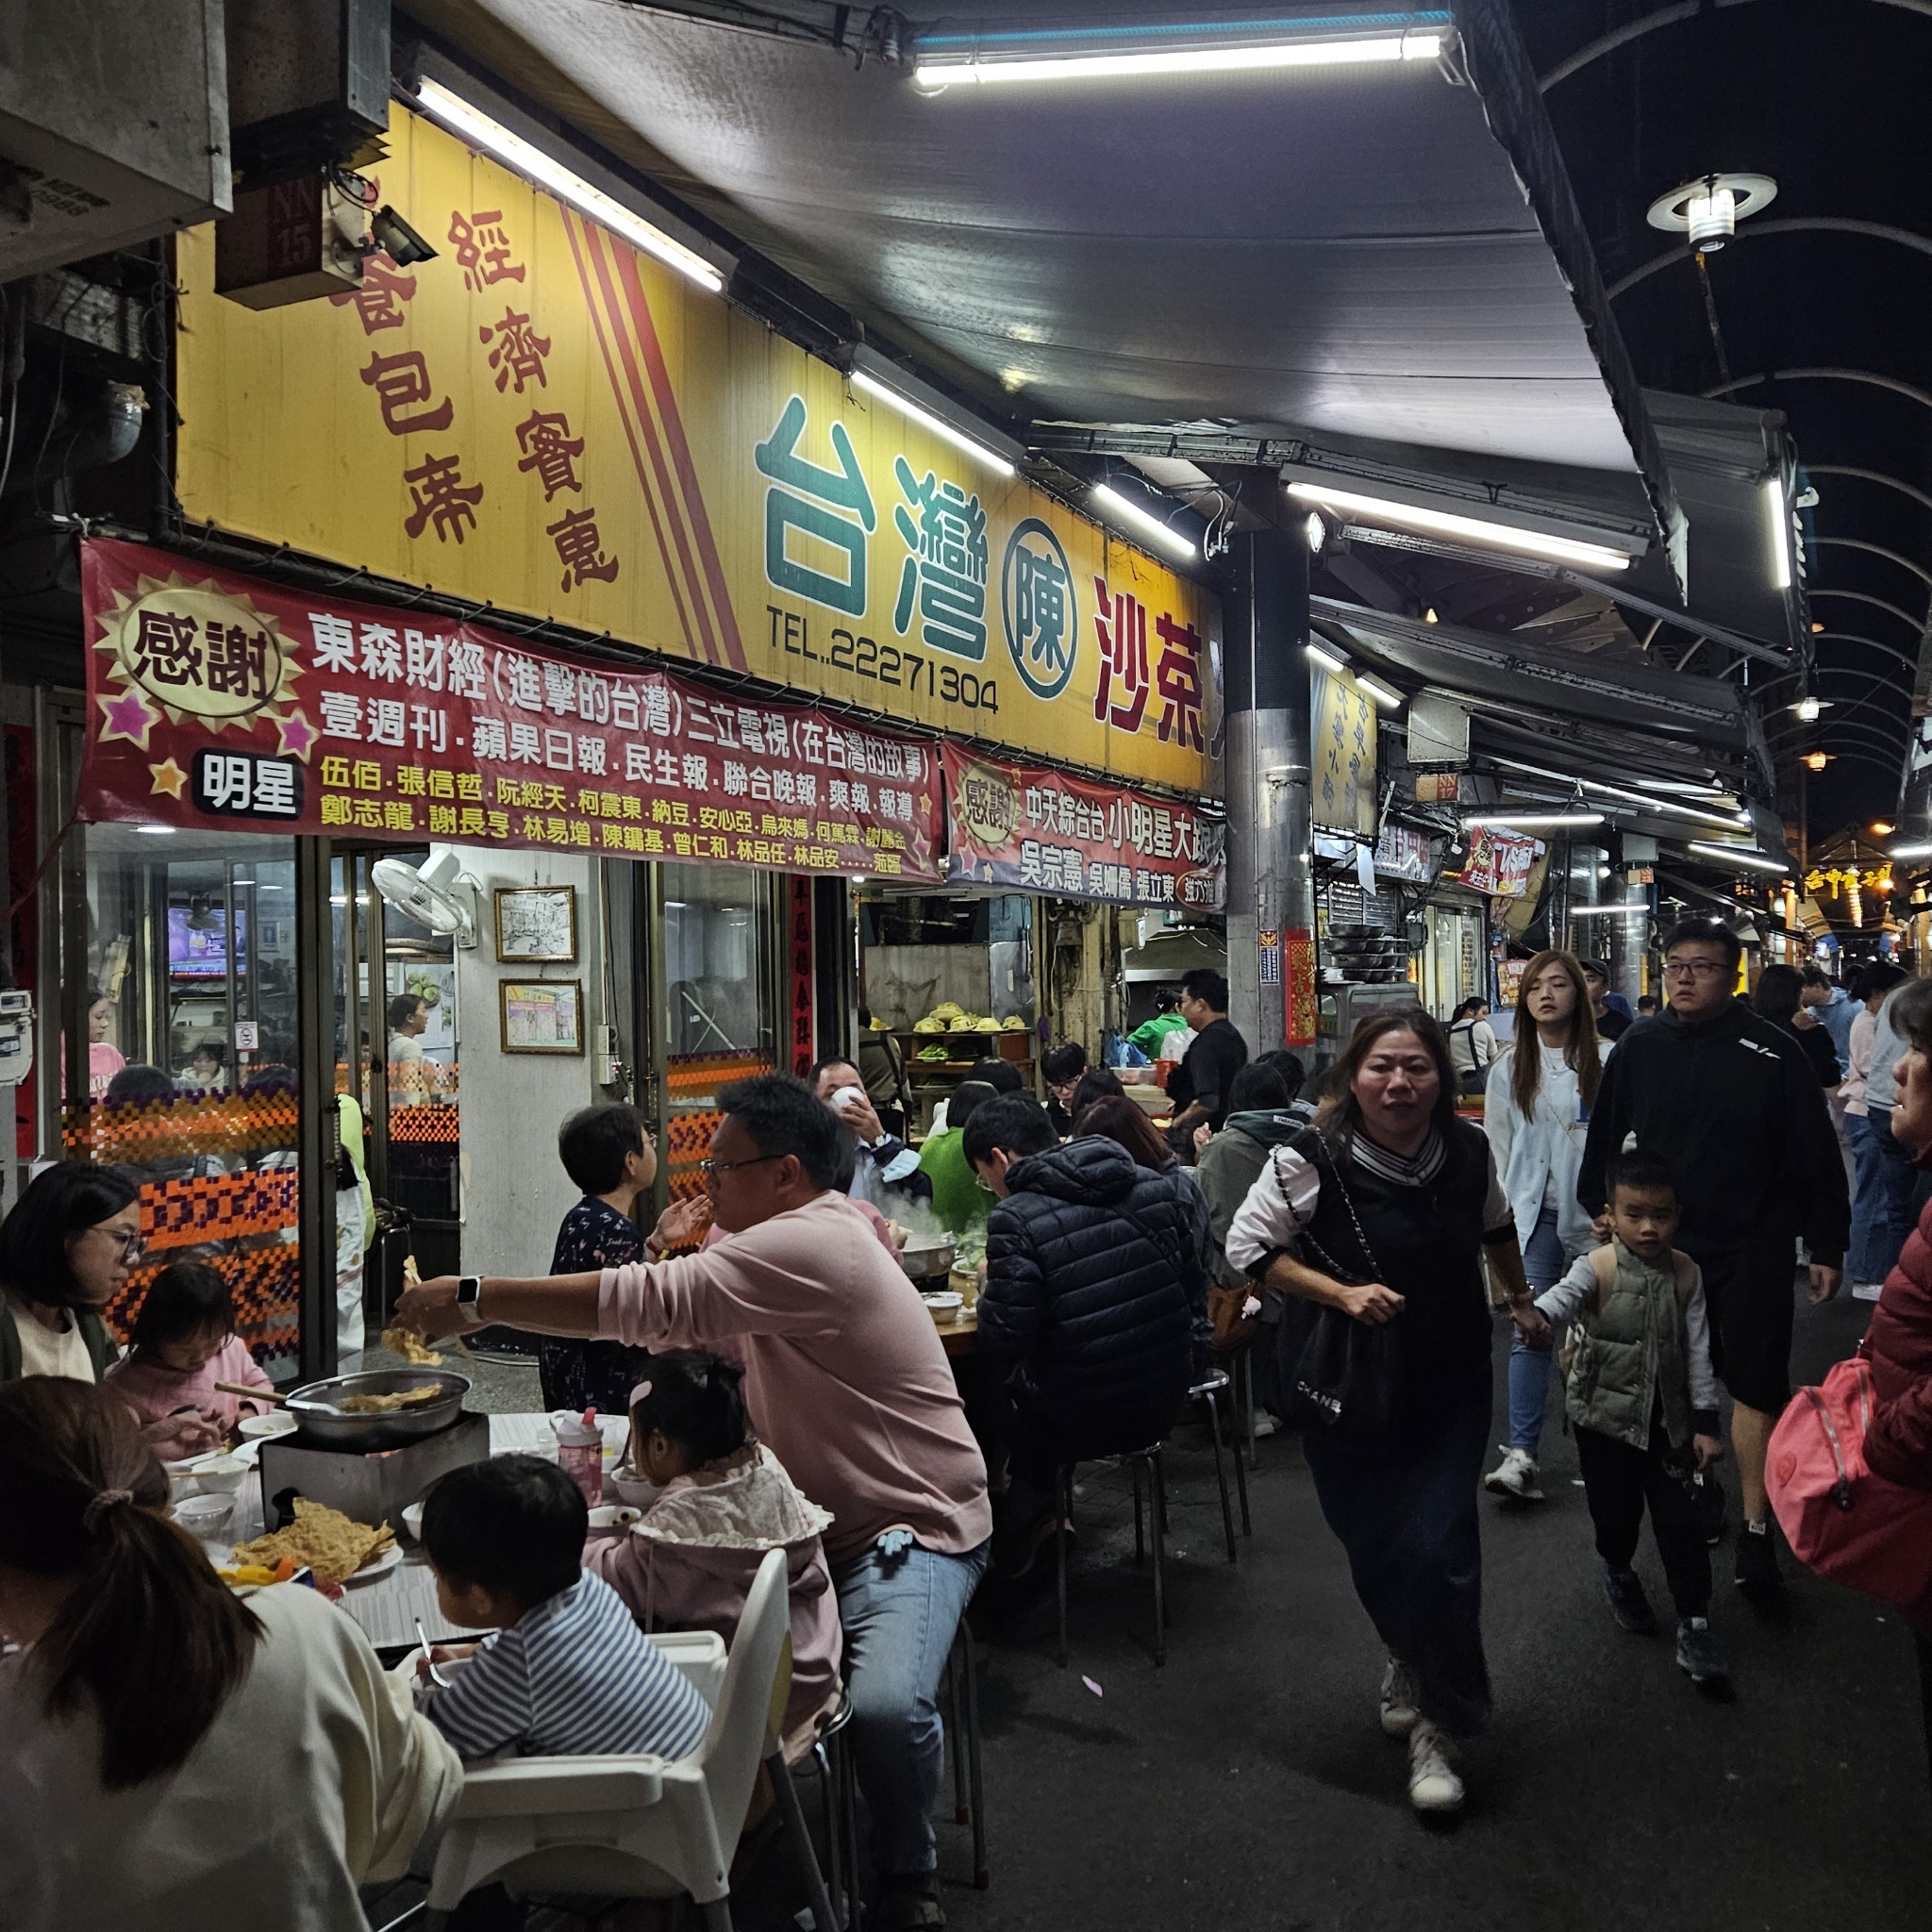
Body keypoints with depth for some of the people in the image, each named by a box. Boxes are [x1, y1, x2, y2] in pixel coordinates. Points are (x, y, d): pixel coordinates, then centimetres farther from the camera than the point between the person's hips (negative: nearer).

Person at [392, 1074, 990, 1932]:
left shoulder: (809, 1247, -24)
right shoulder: (799, 1236, 8)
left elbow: (652, 1304, -30)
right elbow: (687, 1327, 12)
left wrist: (476, 1298, -25)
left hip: (912, 1526, -9)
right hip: (818, 1521, 9)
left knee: (885, 1706, -28)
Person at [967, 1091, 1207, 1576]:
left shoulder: (1017, 1220, -20)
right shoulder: (1166, 1188, -4)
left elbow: (1002, 1348, -18)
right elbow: (1194, 1301, 5)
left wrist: (990, 1289, 1)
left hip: (1077, 1423, -6)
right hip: (1162, 1406, 6)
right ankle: (1031, 1513, 34)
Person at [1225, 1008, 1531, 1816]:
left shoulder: (1468, 1149, -4)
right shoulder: (1312, 1158, -17)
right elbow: (1247, 1245, -11)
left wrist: (1522, 1298, 29)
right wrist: (1341, 1293, -20)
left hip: (1450, 1387, 2)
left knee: (1440, 1546, -7)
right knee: (1375, 1547, 8)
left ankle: (1436, 1724, 13)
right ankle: (1408, 1660, 42)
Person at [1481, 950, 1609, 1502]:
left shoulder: (1606, 1060, -3)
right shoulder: (1510, 1066, 7)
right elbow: (1497, 1146, 10)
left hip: (1593, 1214, -2)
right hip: (1533, 1214, 2)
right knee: (1528, 1329, -5)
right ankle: (1520, 1455, -6)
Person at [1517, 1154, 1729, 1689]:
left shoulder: (1685, 1274, -5)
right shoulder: (1597, 1268, -16)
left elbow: (1698, 1350, 0)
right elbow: (1563, 1294, -37)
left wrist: (1705, 1423, -1)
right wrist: (1536, 1315, -61)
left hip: (1667, 1419, 2)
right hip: (1605, 1416, -2)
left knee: (1681, 1523, 1)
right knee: (1615, 1513, 11)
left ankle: (1694, 1629, 15)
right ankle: (1619, 1574, 44)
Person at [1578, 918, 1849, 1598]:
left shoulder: (1773, 1051, -7)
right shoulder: (1638, 1050, 0)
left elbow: (1817, 1155, -3)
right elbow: (1603, 1141, 9)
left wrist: (1826, 1246, -2)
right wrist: (1598, 1214, 8)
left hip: (1754, 1251, -2)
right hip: (1663, 1247, 3)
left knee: (1756, 1388, 2)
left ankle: (1756, 1528, 14)